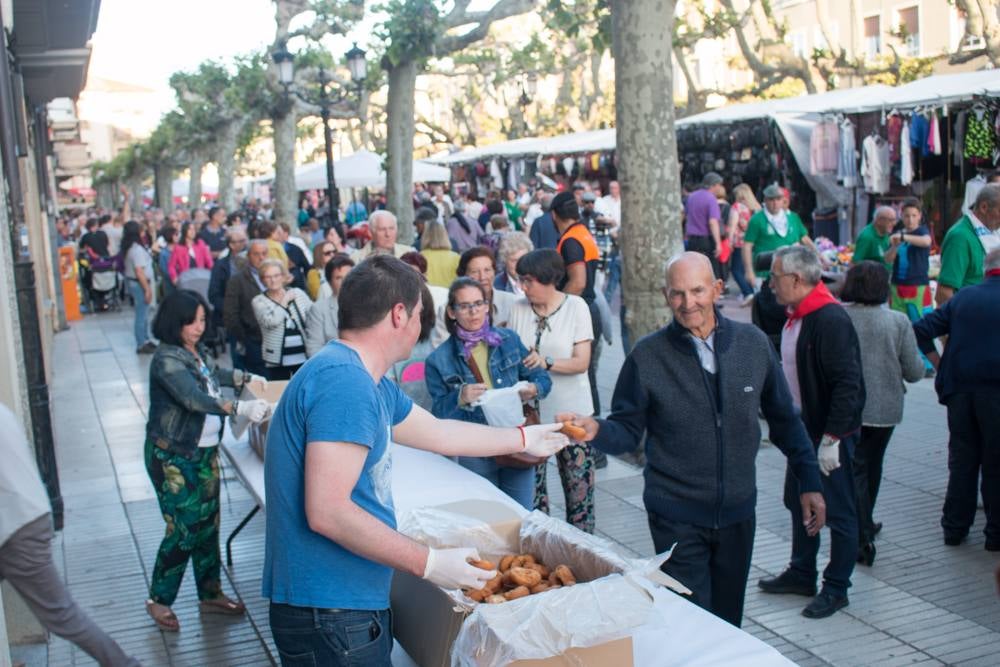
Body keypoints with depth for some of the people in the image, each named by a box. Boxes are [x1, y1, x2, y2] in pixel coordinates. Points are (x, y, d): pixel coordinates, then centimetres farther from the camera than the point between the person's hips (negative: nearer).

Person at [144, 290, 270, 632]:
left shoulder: (196, 351, 7)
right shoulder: (167, 359, -19)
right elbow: (193, 398, -34)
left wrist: (246, 378, 24)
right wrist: (240, 408, -42)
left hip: (205, 452, 8)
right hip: (173, 456, -8)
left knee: (208, 525, 13)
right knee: (183, 529, -5)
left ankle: (210, 594, 27)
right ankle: (158, 600, 14)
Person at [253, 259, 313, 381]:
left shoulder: (298, 293, 6)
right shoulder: (259, 301, -1)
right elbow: (271, 322, -18)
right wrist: (284, 301, -7)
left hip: (304, 355, 2)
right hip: (278, 359, -2)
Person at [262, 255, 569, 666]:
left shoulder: (367, 380, 10)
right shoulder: (344, 381, -22)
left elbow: (437, 433, 24)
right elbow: (327, 512, -27)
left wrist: (523, 439, 33)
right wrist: (428, 564, -20)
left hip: (346, 602, 10)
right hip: (331, 612, -10)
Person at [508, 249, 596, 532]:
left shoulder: (576, 307, -5)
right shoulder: (518, 308, 2)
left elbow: (582, 362, -10)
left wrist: (547, 363, -24)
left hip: (571, 411, -2)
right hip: (530, 410, 3)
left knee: (579, 485, 1)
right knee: (531, 486, 6)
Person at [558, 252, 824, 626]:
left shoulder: (752, 343, -1)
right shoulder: (648, 356, -9)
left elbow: (784, 420, 9)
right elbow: (628, 431, -4)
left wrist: (809, 482, 8)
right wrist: (596, 431, -24)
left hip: (738, 511, 3)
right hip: (677, 519, -3)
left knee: (728, 623, 17)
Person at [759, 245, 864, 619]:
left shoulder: (831, 320, -22)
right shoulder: (796, 317, 8)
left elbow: (847, 385, -24)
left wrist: (831, 438, -23)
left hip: (831, 434, -10)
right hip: (803, 427, 10)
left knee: (837, 511, 4)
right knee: (799, 502, 19)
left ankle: (836, 588, 17)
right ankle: (802, 574, 34)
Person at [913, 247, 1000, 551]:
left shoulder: (963, 297, 6)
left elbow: (921, 329, 3)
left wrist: (939, 363, 9)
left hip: (959, 389, 4)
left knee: (962, 460, 14)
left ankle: (955, 527, 20)